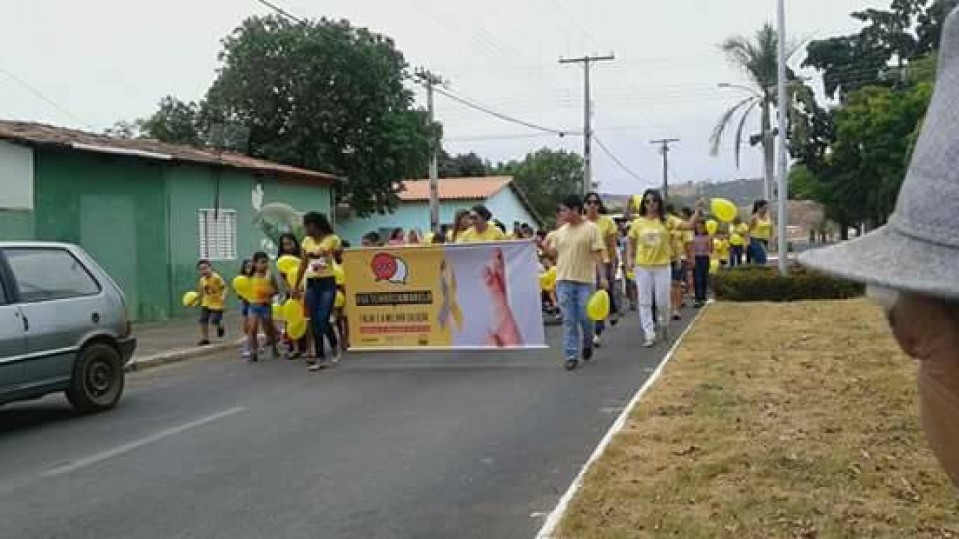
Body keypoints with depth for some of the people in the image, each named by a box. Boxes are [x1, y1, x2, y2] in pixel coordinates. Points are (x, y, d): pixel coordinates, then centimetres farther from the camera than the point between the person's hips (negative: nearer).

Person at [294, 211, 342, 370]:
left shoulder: (332, 239, -7)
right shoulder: (307, 241, 8)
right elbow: (303, 264, 13)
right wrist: (296, 285, 12)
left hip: (327, 283, -5)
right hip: (311, 284, 5)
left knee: (323, 320, -11)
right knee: (314, 322, 4)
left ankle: (334, 346, 18)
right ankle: (320, 357, 11)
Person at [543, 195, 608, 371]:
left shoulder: (591, 229, -5)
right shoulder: (560, 231, 10)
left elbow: (598, 255, -8)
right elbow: (554, 253, 15)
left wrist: (603, 277, -14)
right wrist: (544, 245, -2)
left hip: (585, 281, -4)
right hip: (564, 280, 4)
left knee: (584, 317, 0)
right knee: (569, 320, 2)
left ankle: (587, 343, 30)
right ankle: (571, 355, 6)